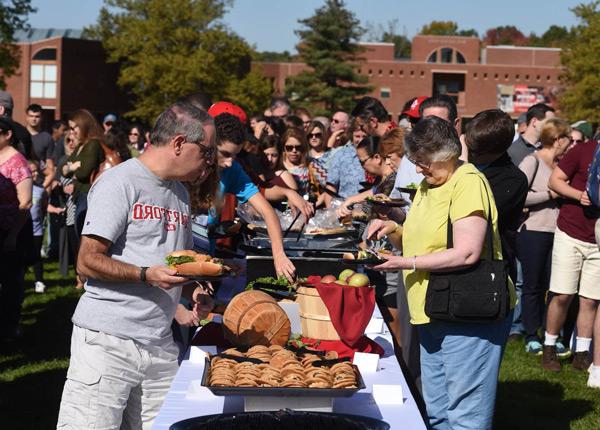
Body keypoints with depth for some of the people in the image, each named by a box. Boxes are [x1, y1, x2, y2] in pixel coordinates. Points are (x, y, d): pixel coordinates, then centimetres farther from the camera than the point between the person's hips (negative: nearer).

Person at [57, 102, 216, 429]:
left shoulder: (180, 192, 19)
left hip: (160, 345, 7)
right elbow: (87, 261, -11)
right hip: (107, 340, -7)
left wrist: (193, 291, 7)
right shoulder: (120, 182, -7)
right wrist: (146, 275, -23)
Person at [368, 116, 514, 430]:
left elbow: (466, 253, -22)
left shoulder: (468, 182, -14)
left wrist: (406, 263, -18)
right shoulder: (427, 185, 15)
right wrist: (394, 231, 4)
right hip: (435, 315, 10)